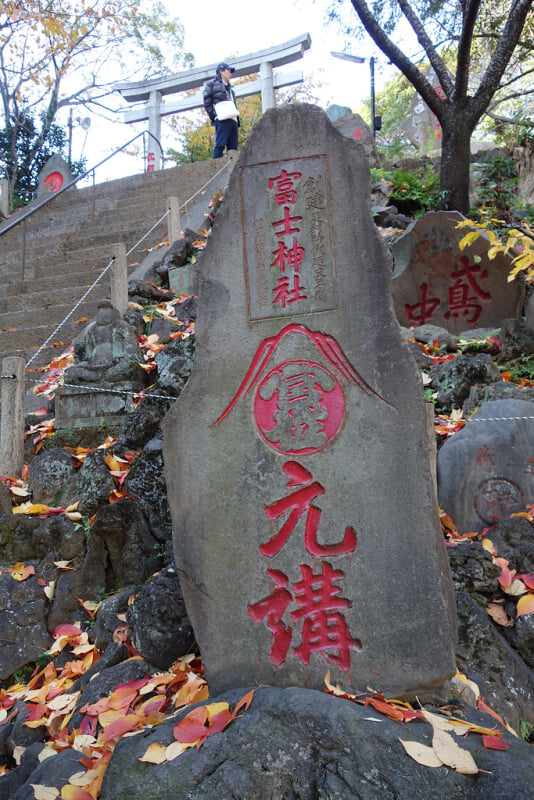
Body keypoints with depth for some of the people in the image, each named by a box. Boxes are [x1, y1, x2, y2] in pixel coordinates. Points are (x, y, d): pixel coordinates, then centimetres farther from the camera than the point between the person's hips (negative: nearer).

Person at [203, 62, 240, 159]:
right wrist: (213, 118, -7)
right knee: (220, 145, -18)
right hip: (222, 119, -7)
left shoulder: (229, 87, 32)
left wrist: (237, 120, 13)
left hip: (233, 119, 7)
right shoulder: (212, 84, 12)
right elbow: (207, 103, 3)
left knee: (233, 147, -4)